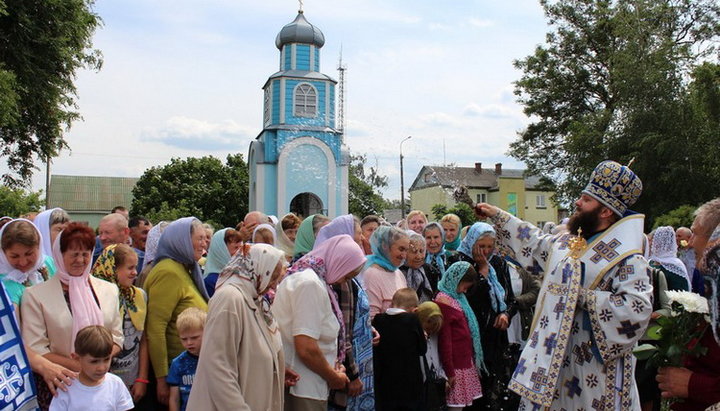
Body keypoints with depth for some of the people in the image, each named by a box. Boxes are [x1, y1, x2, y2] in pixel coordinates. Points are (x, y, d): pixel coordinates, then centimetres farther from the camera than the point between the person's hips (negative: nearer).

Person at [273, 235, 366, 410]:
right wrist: (334, 377, -9)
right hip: (303, 390, -10)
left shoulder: (303, 275, 11)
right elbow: (306, 348, -25)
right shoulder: (310, 283, -20)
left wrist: (333, 366, 10)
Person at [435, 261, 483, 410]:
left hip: (465, 362, 9)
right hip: (456, 366, -9)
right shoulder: (443, 301, -16)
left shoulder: (456, 297, 12)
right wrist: (449, 372, -15)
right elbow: (444, 340, -17)